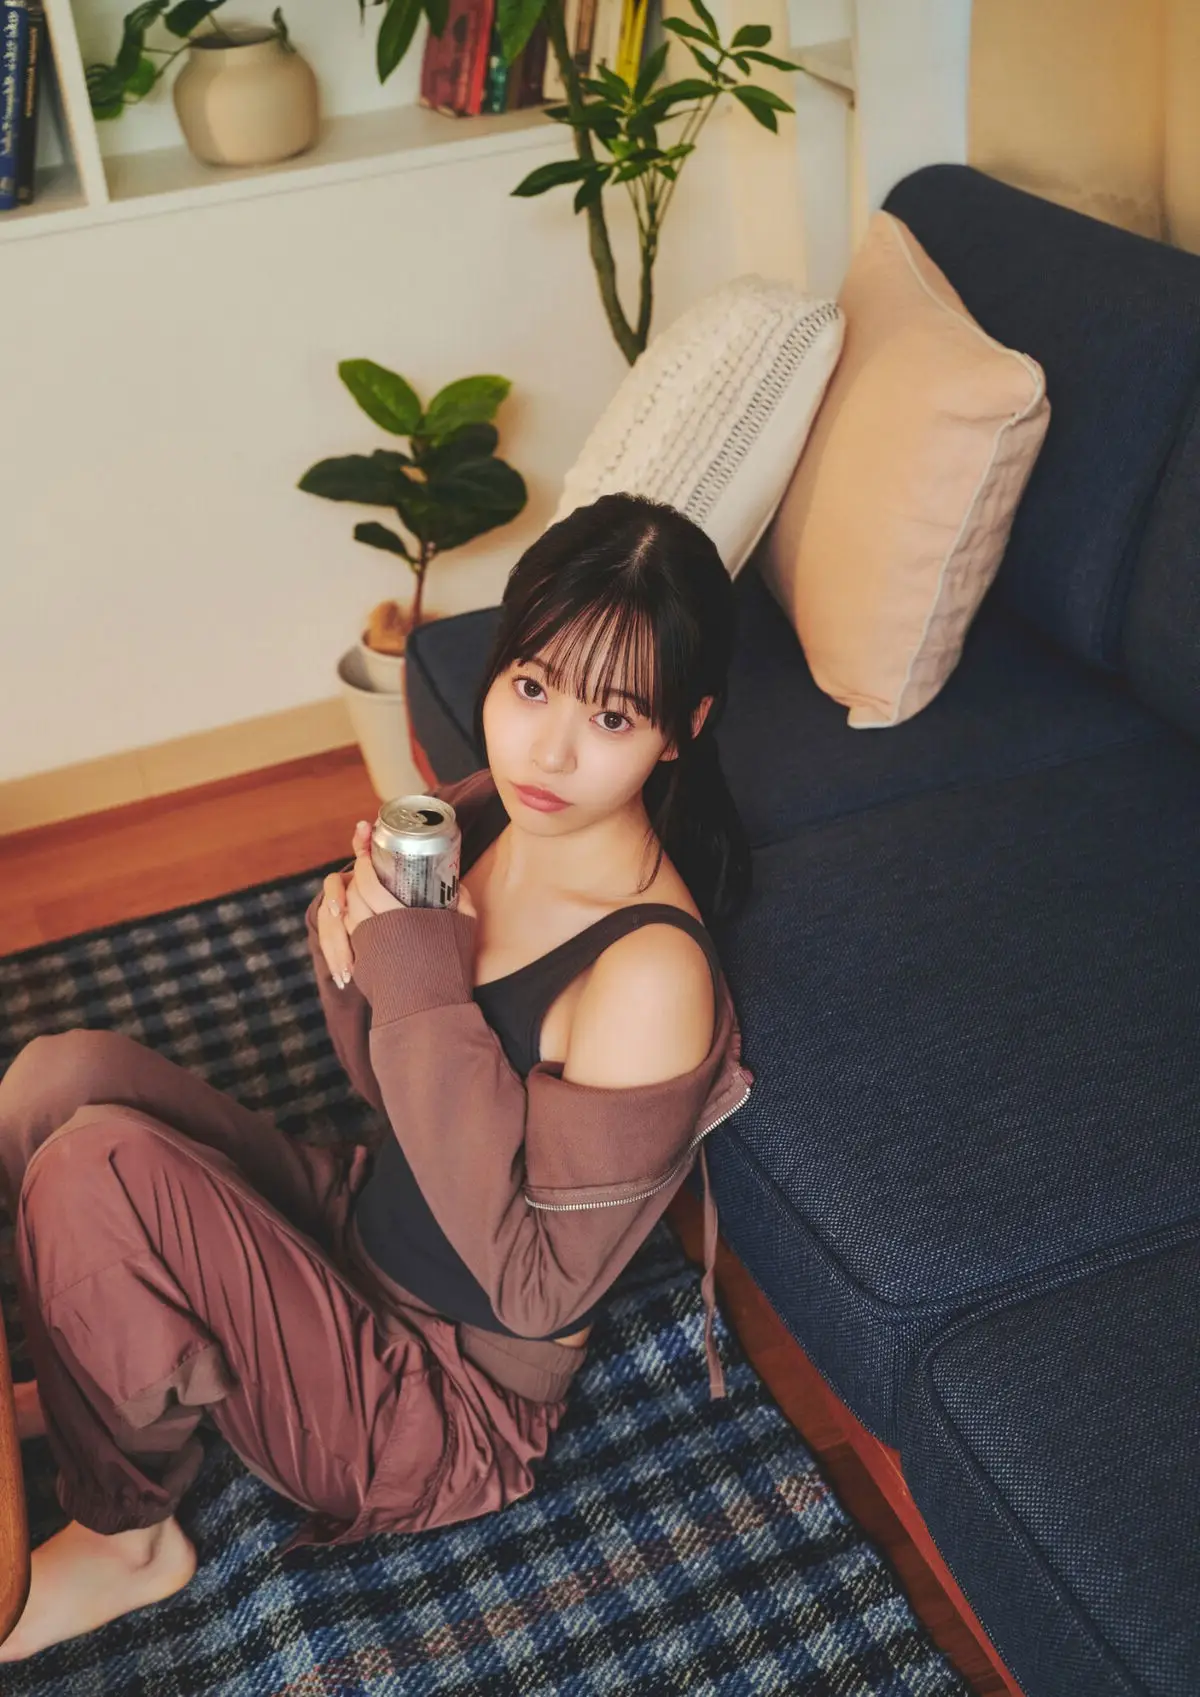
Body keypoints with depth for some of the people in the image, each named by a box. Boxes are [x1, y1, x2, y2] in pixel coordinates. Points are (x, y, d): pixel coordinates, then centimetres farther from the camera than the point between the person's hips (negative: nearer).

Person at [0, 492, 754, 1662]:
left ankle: (122, 1541, 6)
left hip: (449, 1402, -7)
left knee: (97, 1168, -23)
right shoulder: (487, 812, -7)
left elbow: (535, 1286, -24)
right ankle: (104, 1390, 15)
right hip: (360, 1235, 7)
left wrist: (423, 984, -29)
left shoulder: (651, 978, -29)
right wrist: (357, 961, -17)